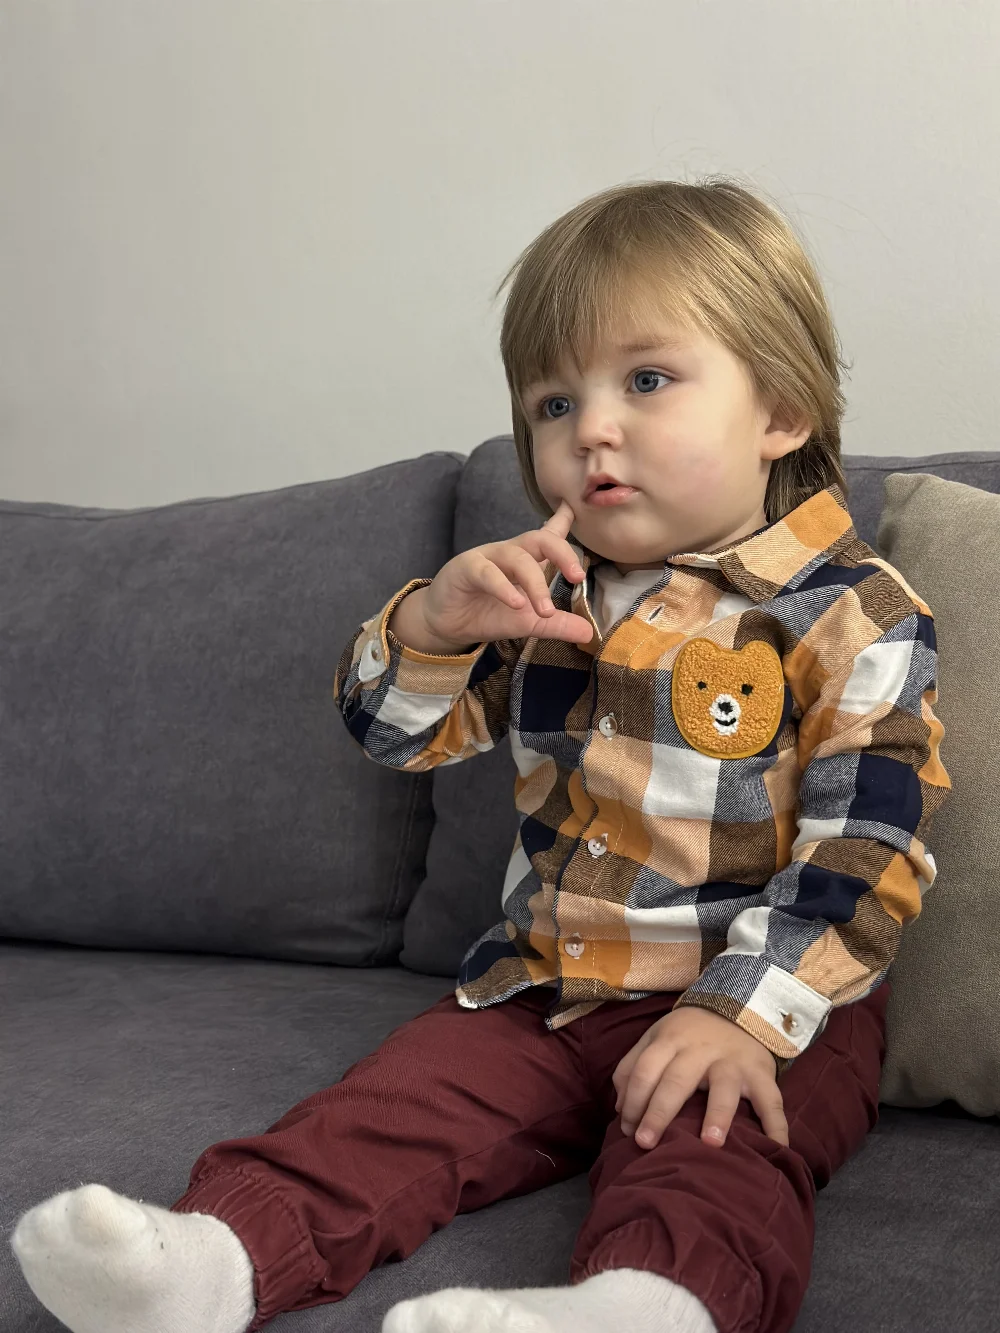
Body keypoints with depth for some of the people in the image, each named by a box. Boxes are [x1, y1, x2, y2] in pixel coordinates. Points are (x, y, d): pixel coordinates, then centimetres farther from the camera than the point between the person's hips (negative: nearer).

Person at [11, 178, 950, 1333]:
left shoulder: (855, 617, -8)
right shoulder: (550, 589, 9)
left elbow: (862, 855, -13)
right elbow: (396, 731, 10)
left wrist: (740, 1017, -25)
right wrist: (436, 620, -12)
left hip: (766, 999, -5)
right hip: (541, 989, 6)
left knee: (709, 1153, -33)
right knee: (392, 1100, -15)